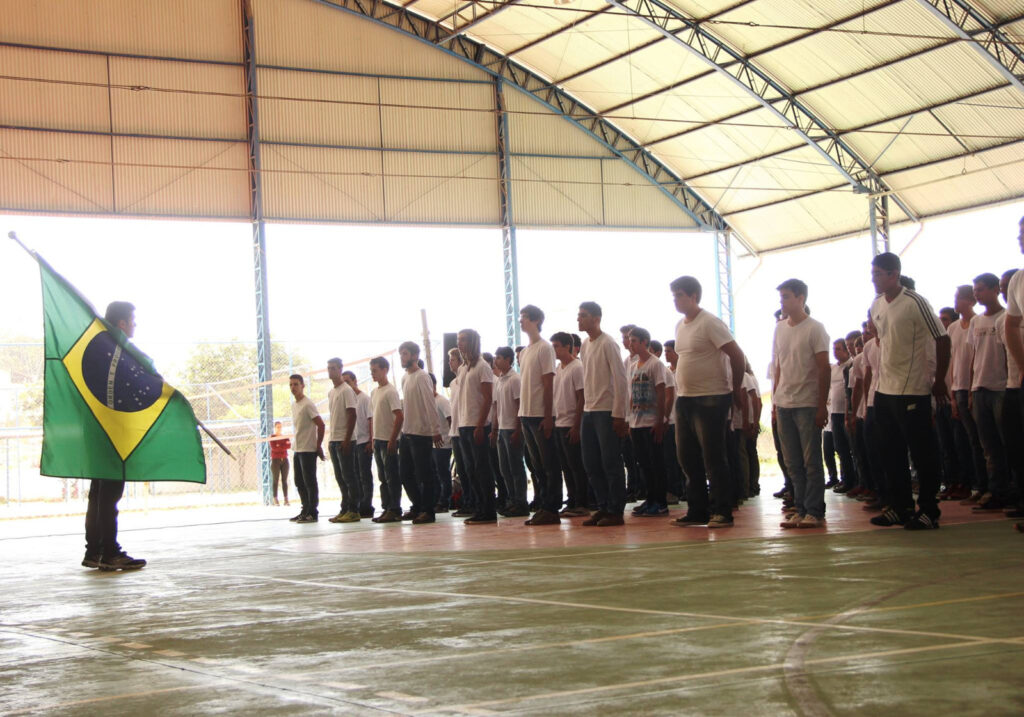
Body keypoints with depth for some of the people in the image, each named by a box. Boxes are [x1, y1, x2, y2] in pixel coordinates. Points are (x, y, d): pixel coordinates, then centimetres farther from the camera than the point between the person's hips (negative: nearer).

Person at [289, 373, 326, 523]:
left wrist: (318, 446, -13)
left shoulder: (308, 405, -12)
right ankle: (305, 511, 18)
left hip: (308, 450, -9)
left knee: (309, 482, -6)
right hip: (297, 450, 9)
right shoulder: (294, 406, 15)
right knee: (299, 482, 11)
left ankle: (312, 513, -2)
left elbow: (321, 425, -15)